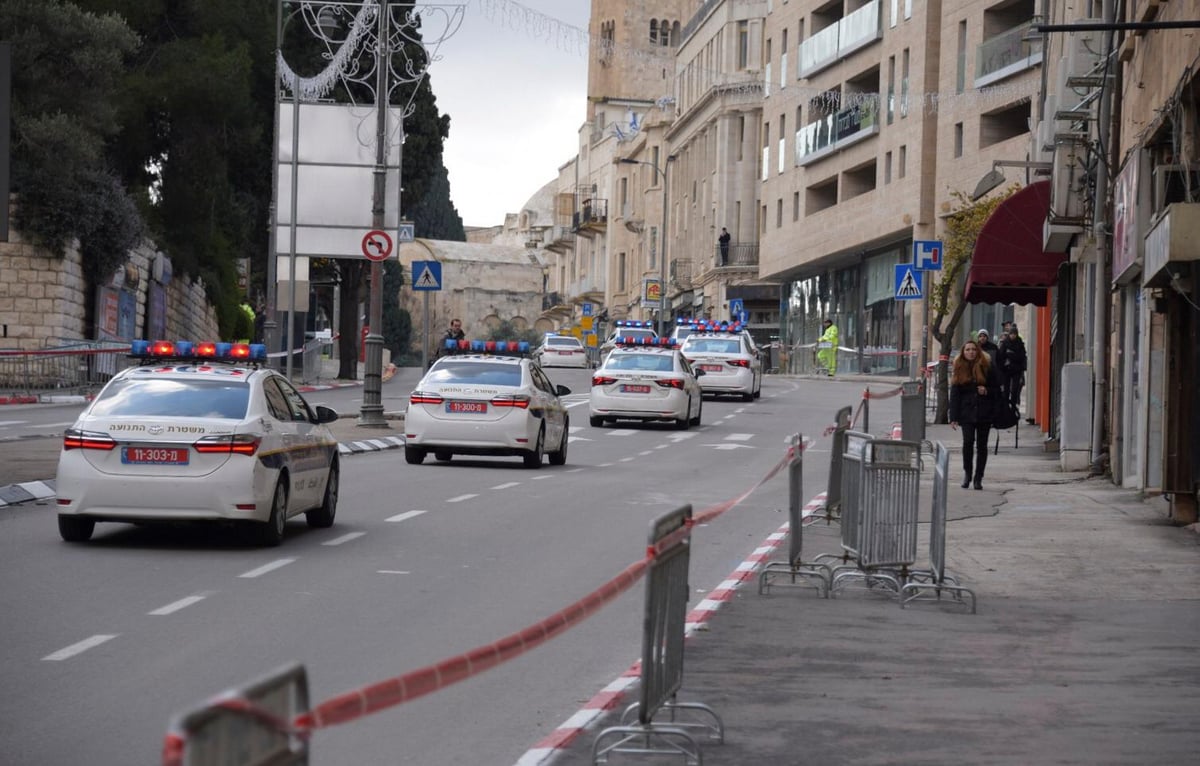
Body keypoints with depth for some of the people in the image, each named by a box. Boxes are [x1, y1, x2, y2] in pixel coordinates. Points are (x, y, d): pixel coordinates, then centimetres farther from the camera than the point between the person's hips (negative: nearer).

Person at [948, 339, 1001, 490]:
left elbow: (997, 389, 8)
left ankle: (978, 478, 11)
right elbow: (954, 394, 3)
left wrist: (987, 391, -15)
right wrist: (953, 417, -3)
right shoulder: (959, 369, 5)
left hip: (984, 412, 0)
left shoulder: (987, 366, 2)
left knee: (981, 444, 2)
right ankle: (967, 472, 7)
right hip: (967, 412, 0)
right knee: (968, 441, -14)